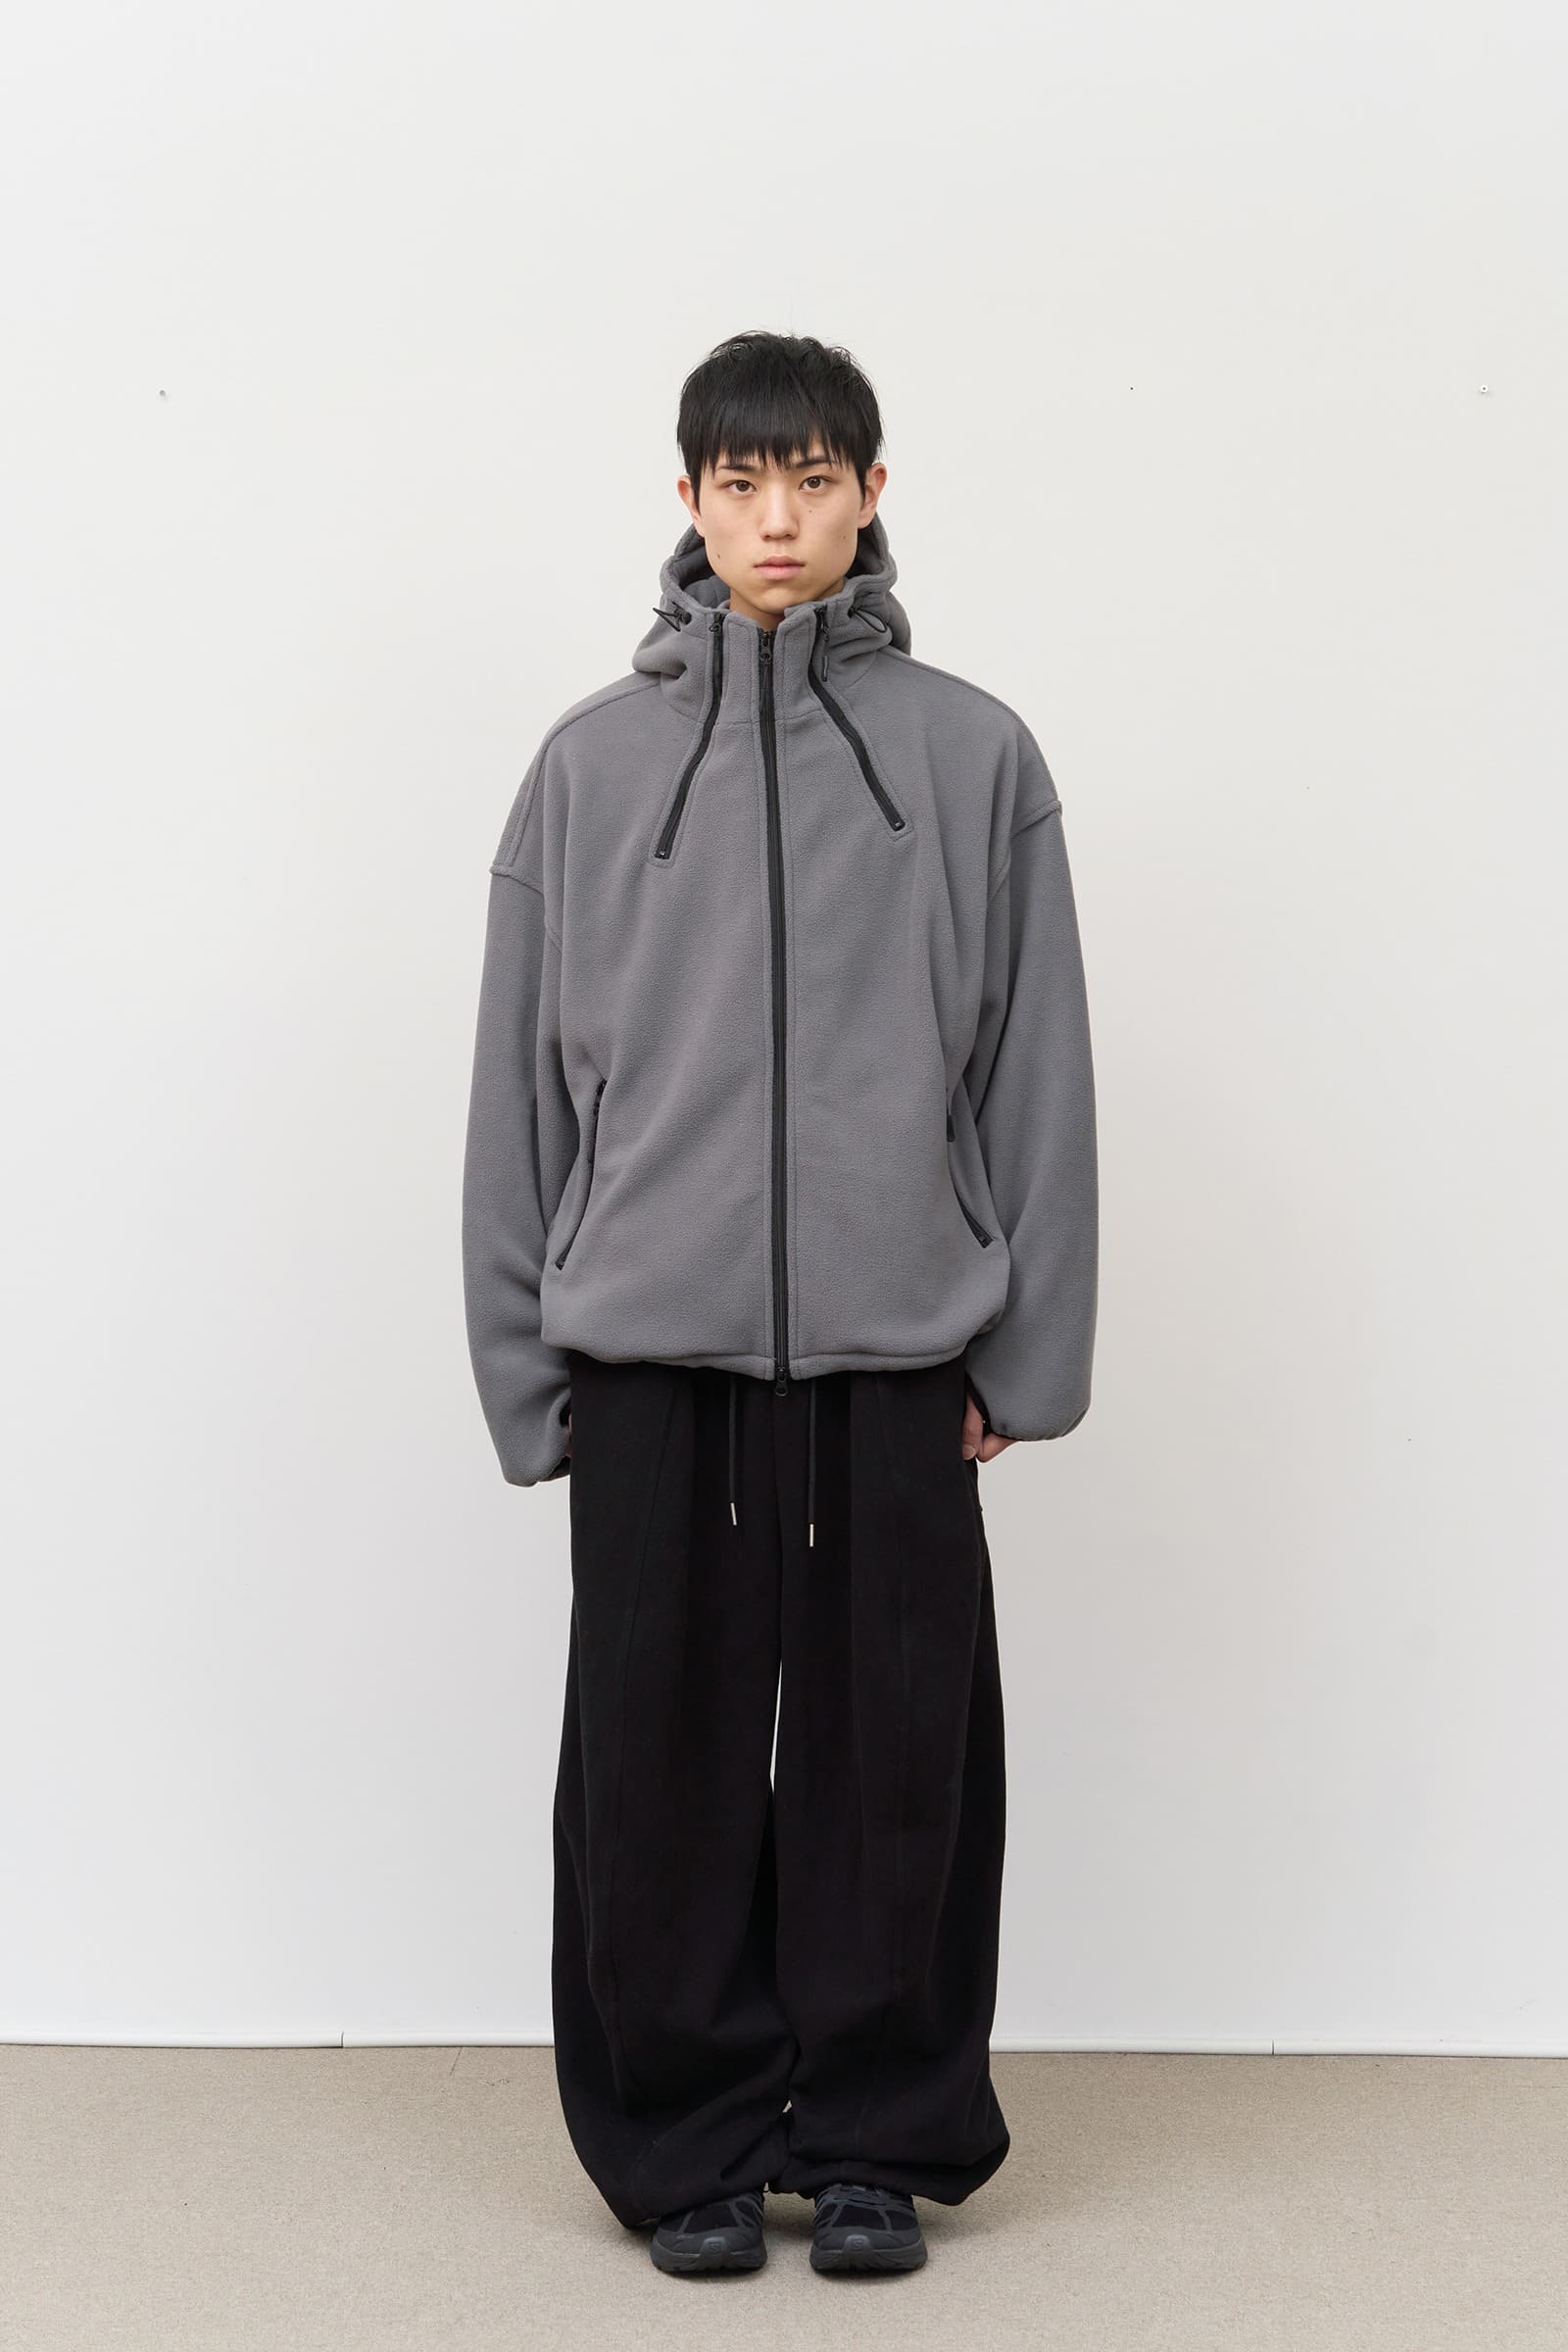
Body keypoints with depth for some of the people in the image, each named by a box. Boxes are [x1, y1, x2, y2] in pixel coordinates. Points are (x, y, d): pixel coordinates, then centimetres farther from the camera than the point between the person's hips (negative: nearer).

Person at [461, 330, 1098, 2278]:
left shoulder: (974, 757, 4)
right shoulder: (593, 764, 5)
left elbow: (1036, 1073, 4)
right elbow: (522, 1079, 7)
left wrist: (1023, 1351, 1)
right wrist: (530, 1365, 3)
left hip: (896, 1356, 0)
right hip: (651, 1352, 0)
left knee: (893, 1748, 6)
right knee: (664, 1753, 5)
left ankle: (878, 2136, 22)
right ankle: (690, 2144, 21)